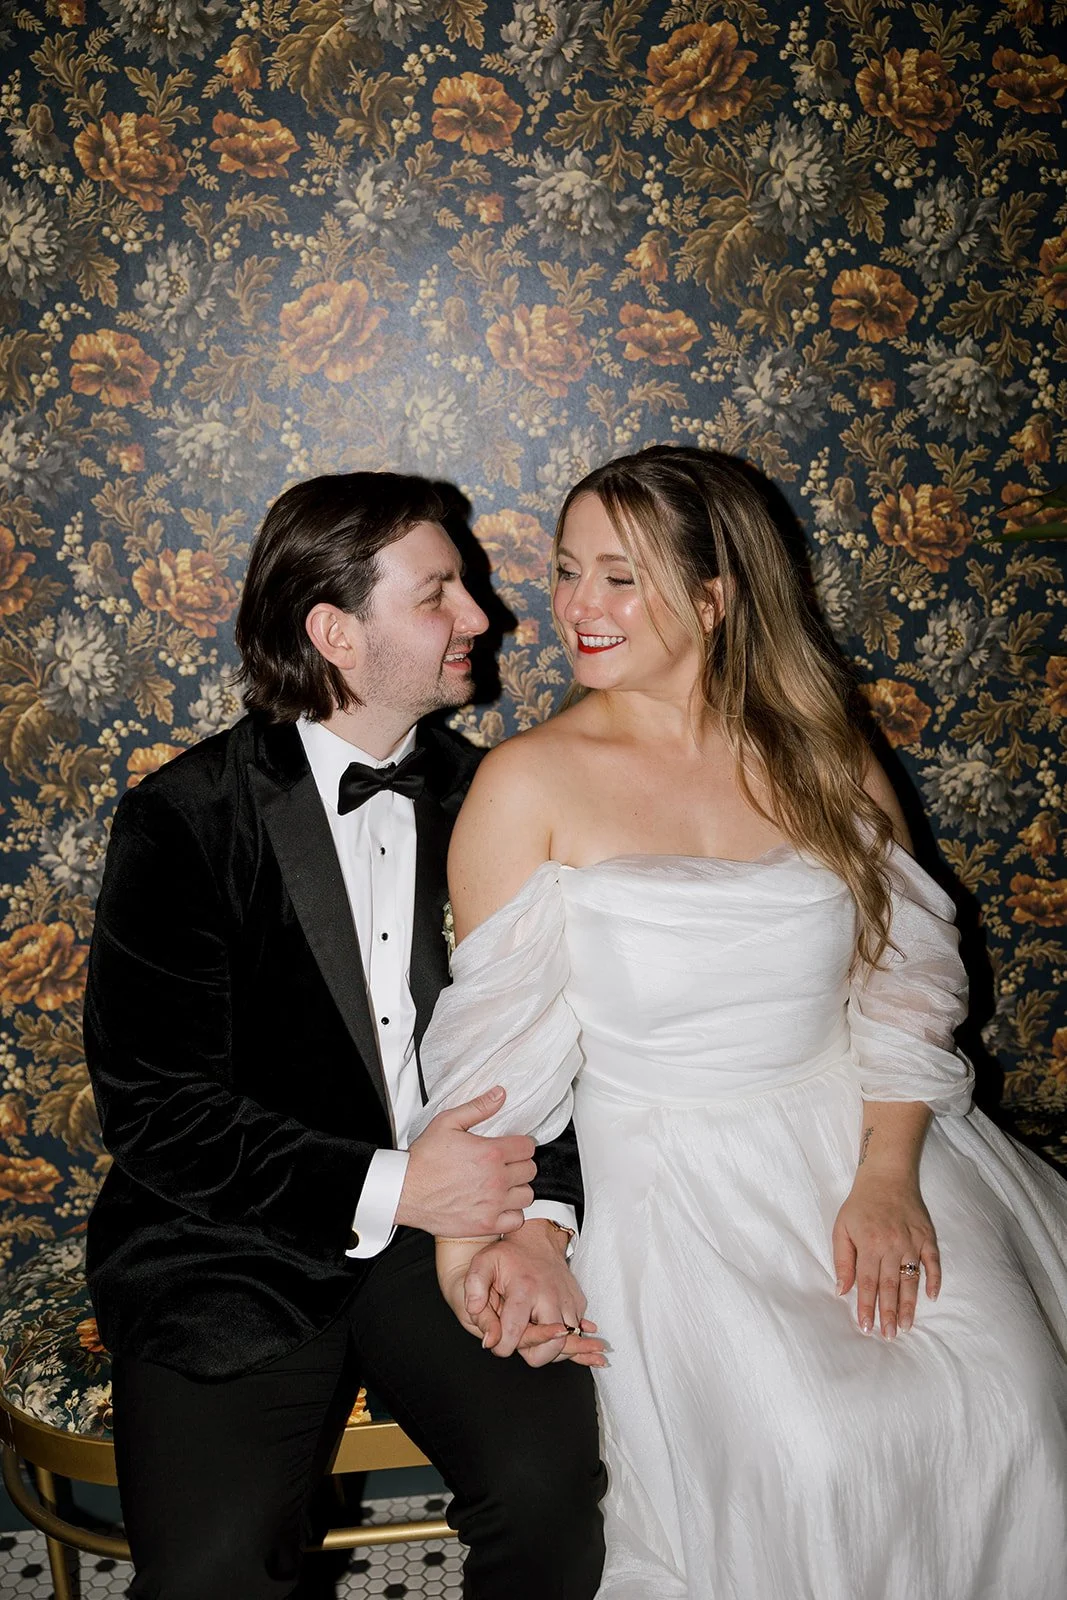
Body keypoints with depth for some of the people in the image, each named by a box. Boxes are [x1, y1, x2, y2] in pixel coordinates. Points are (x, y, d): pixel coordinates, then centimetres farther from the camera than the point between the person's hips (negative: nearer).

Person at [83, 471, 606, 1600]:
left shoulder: (477, 796, 5)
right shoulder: (184, 818, -8)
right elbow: (153, 1107, -11)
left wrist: (538, 1212, -10)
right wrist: (383, 1189, -18)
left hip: (451, 1217, 3)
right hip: (237, 1249, -2)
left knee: (550, 1483, -21)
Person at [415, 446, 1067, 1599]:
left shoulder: (822, 754, 4)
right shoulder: (529, 785, -5)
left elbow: (905, 975, 4)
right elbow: (496, 1038, -5)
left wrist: (889, 1174, -9)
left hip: (859, 1131, 3)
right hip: (669, 1170, -3)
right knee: (804, 1446, -23)